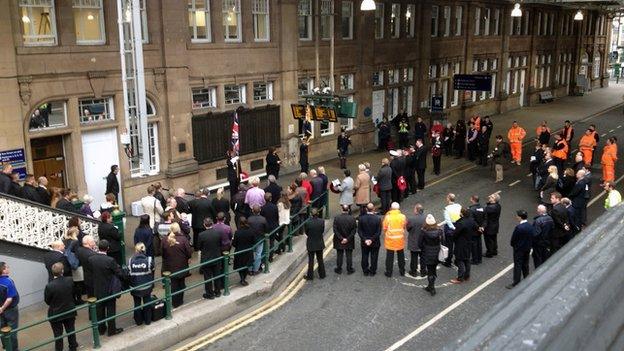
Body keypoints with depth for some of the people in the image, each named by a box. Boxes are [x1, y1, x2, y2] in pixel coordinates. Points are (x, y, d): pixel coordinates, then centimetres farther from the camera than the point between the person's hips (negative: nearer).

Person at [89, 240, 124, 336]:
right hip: (109, 290, -4)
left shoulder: (91, 259, -12)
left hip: (97, 290, 4)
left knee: (100, 309, 19)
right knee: (110, 310, 10)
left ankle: (101, 329, 32)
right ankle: (111, 330, 20)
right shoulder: (110, 260, -25)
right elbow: (120, 274, -19)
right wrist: (117, 266, 1)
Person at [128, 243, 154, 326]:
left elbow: (128, 274, -7)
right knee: (147, 303, 18)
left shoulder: (130, 261, -14)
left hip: (135, 287, 0)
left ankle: (138, 321, 31)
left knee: (137, 304, 18)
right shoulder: (149, 260, -16)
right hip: (147, 287, 0)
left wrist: (130, 285, 7)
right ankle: (148, 320, 30)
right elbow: (152, 273, -5)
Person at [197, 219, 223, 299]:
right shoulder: (218, 233, -13)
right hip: (217, 258, 3)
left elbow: (199, 247, -8)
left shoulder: (201, 235, -21)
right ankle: (217, 292, 31)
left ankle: (210, 294, 20)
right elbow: (220, 244, 0)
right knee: (217, 276, 18)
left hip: (206, 260, -3)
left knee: (208, 277, 11)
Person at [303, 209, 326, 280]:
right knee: (320, 260, 18)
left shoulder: (307, 223, -21)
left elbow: (306, 233, -7)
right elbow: (323, 231, -3)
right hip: (320, 244, 2)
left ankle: (310, 276, 21)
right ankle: (322, 275, 28)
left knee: (311, 261, 12)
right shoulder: (322, 221, -16)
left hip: (311, 244, -2)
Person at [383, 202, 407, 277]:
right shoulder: (403, 216, -9)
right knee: (401, 256, 18)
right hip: (400, 240, 2)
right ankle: (402, 271, 28)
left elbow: (384, 228, -7)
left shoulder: (387, 217, -14)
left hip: (390, 240, -2)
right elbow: (405, 227, 2)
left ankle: (389, 272, 15)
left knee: (390, 257, 9)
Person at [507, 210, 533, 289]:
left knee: (518, 266, 1)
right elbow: (532, 236, 2)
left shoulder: (519, 227, -25)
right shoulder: (530, 226, -4)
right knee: (525, 265, 19)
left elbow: (513, 239, -17)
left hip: (519, 250, -7)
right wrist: (528, 245, 12)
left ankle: (516, 283, 6)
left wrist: (513, 245, 2)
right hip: (527, 248, 7)